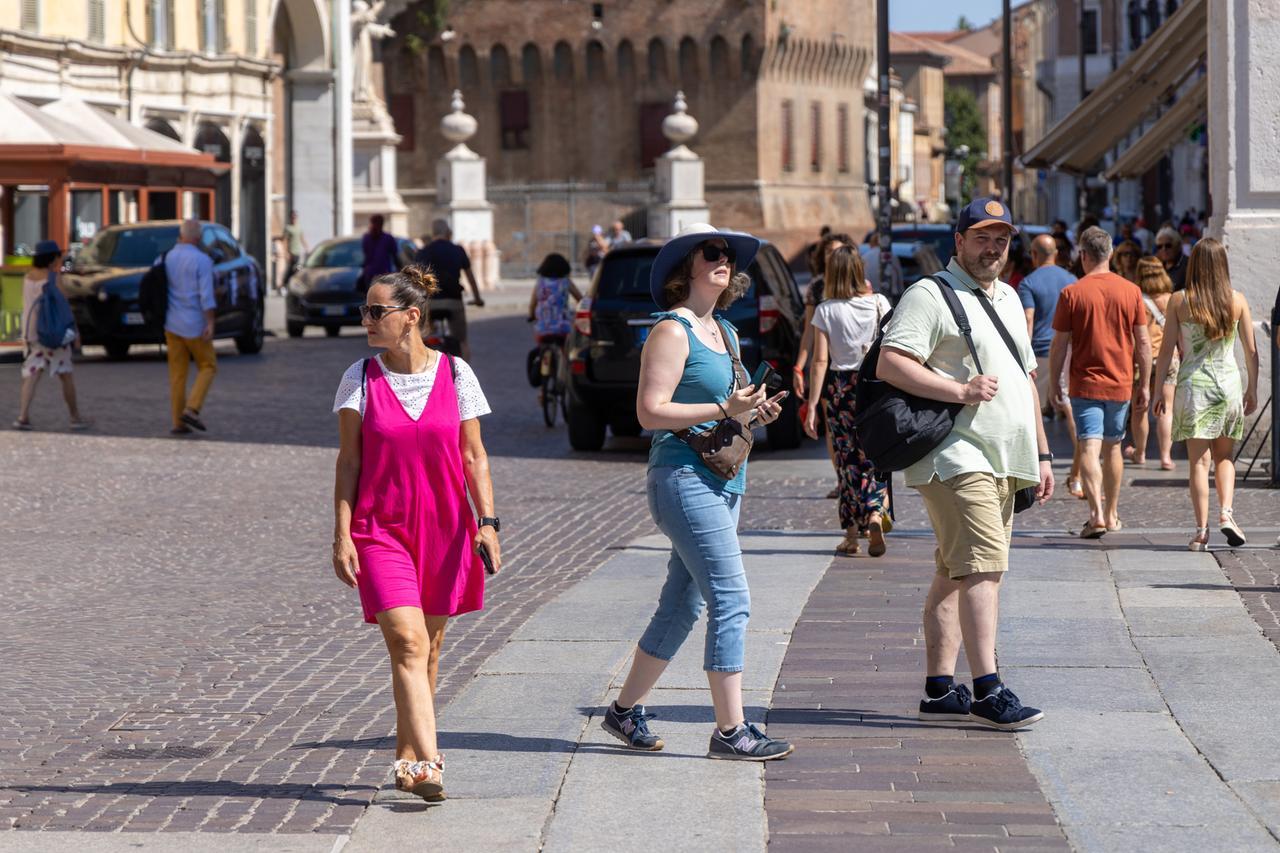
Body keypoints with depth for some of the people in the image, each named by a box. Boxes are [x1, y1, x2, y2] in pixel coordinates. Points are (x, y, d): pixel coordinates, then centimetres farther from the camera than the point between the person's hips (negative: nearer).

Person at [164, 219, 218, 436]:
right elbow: (206, 294, -18)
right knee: (208, 367, 9)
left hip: (171, 324, 5)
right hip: (194, 326, -5)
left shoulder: (164, 259, 5)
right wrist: (210, 323, -18)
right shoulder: (202, 260, -11)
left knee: (177, 374, 9)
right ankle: (192, 409, -7)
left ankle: (178, 422, 6)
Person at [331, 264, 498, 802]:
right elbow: (348, 461, 2)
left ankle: (407, 756, 25)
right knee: (407, 643, -15)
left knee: (429, 646, 10)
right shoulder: (361, 378, 1)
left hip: (444, 530, 2)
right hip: (381, 530, -2)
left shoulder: (454, 374, 2)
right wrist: (342, 535, -5)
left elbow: (474, 456, 5)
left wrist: (487, 522, -4)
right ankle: (427, 764, -21)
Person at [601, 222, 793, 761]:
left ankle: (625, 712, 24)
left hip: (724, 482, 9)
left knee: (681, 606, 13)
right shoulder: (672, 332, -10)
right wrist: (725, 409, -21)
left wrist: (755, 411, 6)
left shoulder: (724, 332, 17)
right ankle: (731, 732, -8)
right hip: (684, 478, -9)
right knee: (731, 602, -12)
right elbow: (650, 411, -16)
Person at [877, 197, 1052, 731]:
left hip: (1004, 463, 9)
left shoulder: (1008, 299, 23)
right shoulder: (930, 296, -5)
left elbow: (1024, 380, 29)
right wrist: (962, 391, -19)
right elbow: (890, 365, -16)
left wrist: (1042, 453, 25)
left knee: (956, 574, 9)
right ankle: (987, 692, -20)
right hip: (956, 457, -9)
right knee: (983, 566, -17)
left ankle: (940, 690, 11)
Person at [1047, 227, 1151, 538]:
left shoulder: (1071, 293, -8)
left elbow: (1059, 345, -5)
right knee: (1113, 447, 16)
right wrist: (1144, 386, 10)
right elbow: (1143, 343, 2)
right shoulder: (1131, 291, 0)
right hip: (1120, 384, 3)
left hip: (1085, 384, -3)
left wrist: (1054, 384, 6)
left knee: (1089, 448, -6)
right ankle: (1112, 514, 26)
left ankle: (1097, 513, -22)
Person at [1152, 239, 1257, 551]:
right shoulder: (1237, 300, 0)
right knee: (1225, 455, 16)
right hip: (1229, 383, 1)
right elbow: (1251, 349, 4)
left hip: (1192, 385, -1)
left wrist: (1158, 390, 5)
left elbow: (1166, 349, -4)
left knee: (1199, 460, 2)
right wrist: (1252, 389, 15)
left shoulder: (1179, 301, -5)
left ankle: (1202, 530, -1)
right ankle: (1226, 512, -3)